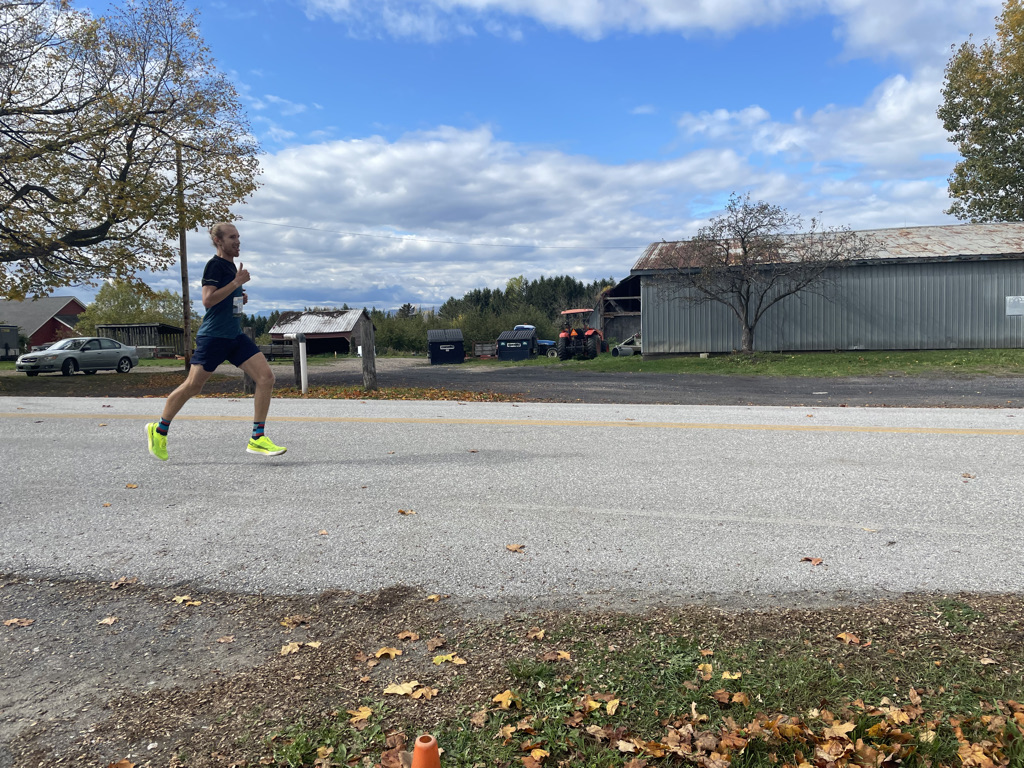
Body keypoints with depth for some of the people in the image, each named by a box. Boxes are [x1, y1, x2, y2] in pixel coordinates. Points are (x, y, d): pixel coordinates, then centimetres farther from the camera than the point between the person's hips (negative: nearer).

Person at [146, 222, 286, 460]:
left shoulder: (232, 266, 16)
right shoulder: (215, 264, -10)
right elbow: (207, 300, -21)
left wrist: (240, 298, 11)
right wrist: (237, 282, -19)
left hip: (235, 336, 8)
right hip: (213, 336, -8)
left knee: (266, 376, -8)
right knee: (192, 387, -1)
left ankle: (257, 438, -4)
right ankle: (159, 430, 23)